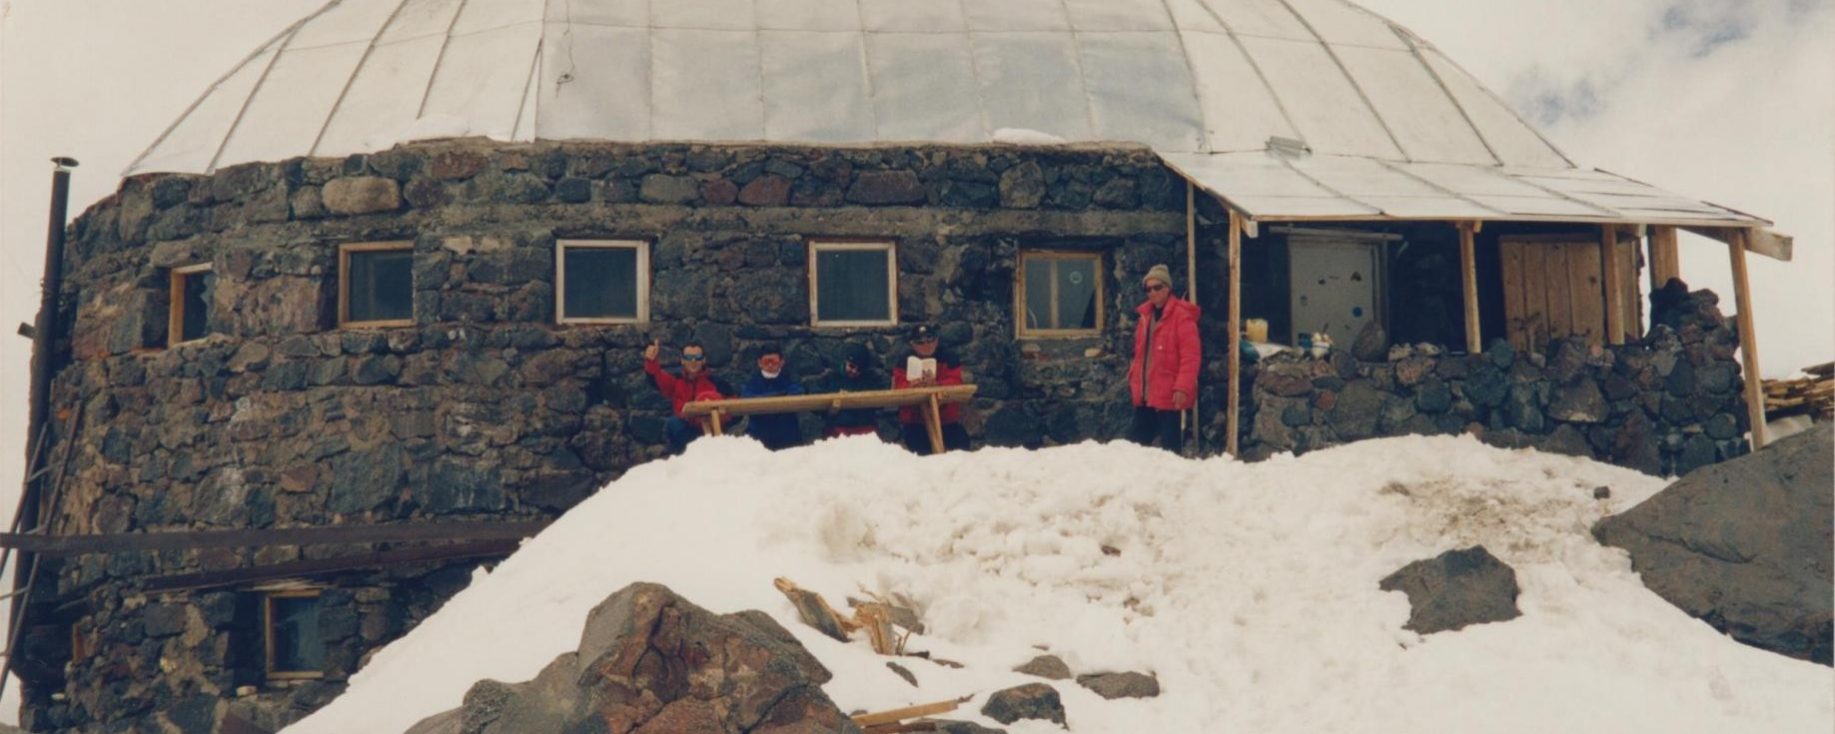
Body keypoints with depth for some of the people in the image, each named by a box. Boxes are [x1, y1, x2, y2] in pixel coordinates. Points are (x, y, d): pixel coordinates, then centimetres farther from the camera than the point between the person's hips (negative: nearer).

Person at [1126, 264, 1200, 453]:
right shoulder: (1145, 315, 14)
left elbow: (1190, 357, -15)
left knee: (1170, 446, -5)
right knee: (1136, 441, 12)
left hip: (1170, 397, -8)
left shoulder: (1182, 316, -10)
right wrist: (1134, 379, 18)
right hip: (1145, 396, 8)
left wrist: (1183, 388, -21)